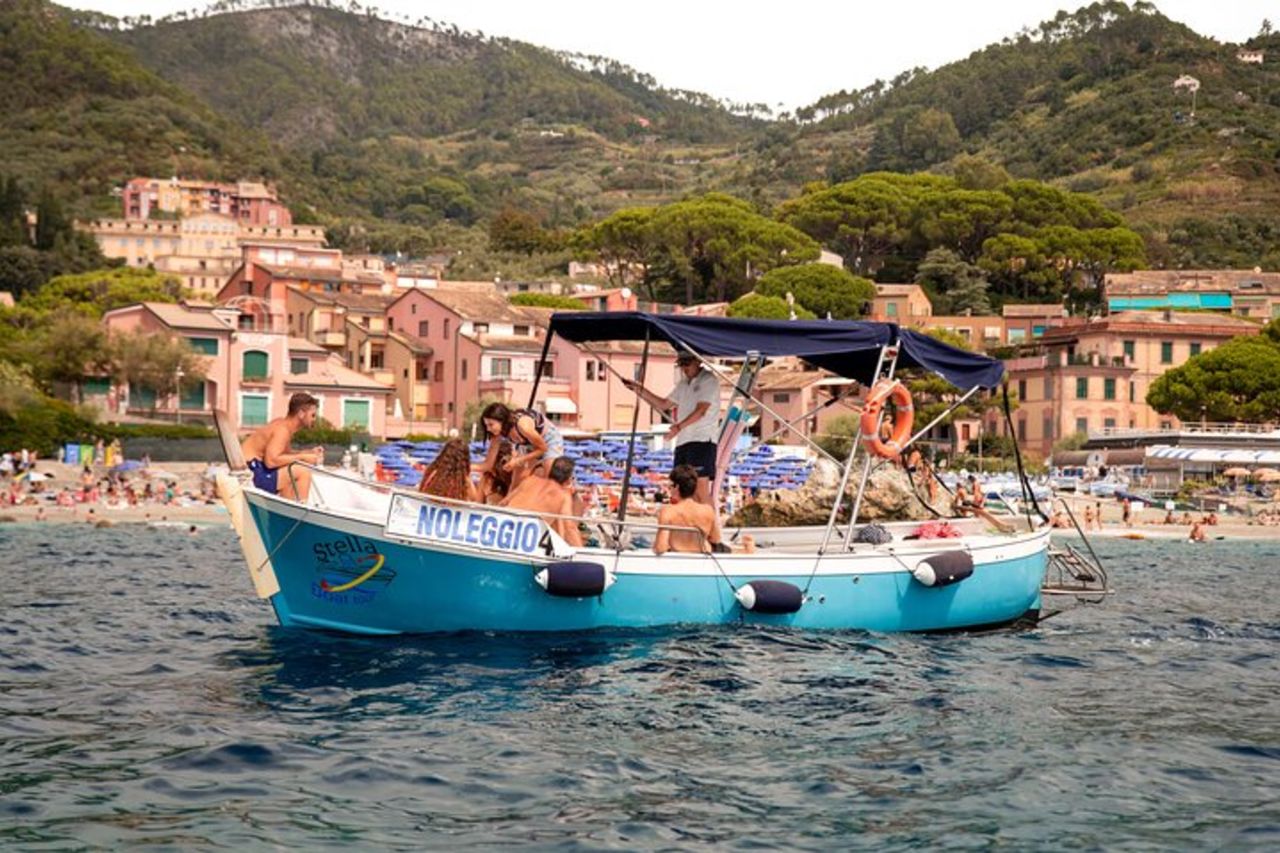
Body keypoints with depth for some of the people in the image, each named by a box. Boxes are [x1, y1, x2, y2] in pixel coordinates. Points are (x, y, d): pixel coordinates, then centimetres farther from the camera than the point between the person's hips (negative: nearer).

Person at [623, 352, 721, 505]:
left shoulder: (708, 380, -4)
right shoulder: (683, 384, 21)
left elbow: (701, 410, -15)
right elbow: (663, 404, 29)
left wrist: (680, 426, -26)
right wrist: (640, 390, 19)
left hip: (702, 440, -8)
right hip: (683, 441, 8)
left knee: (701, 490, -14)